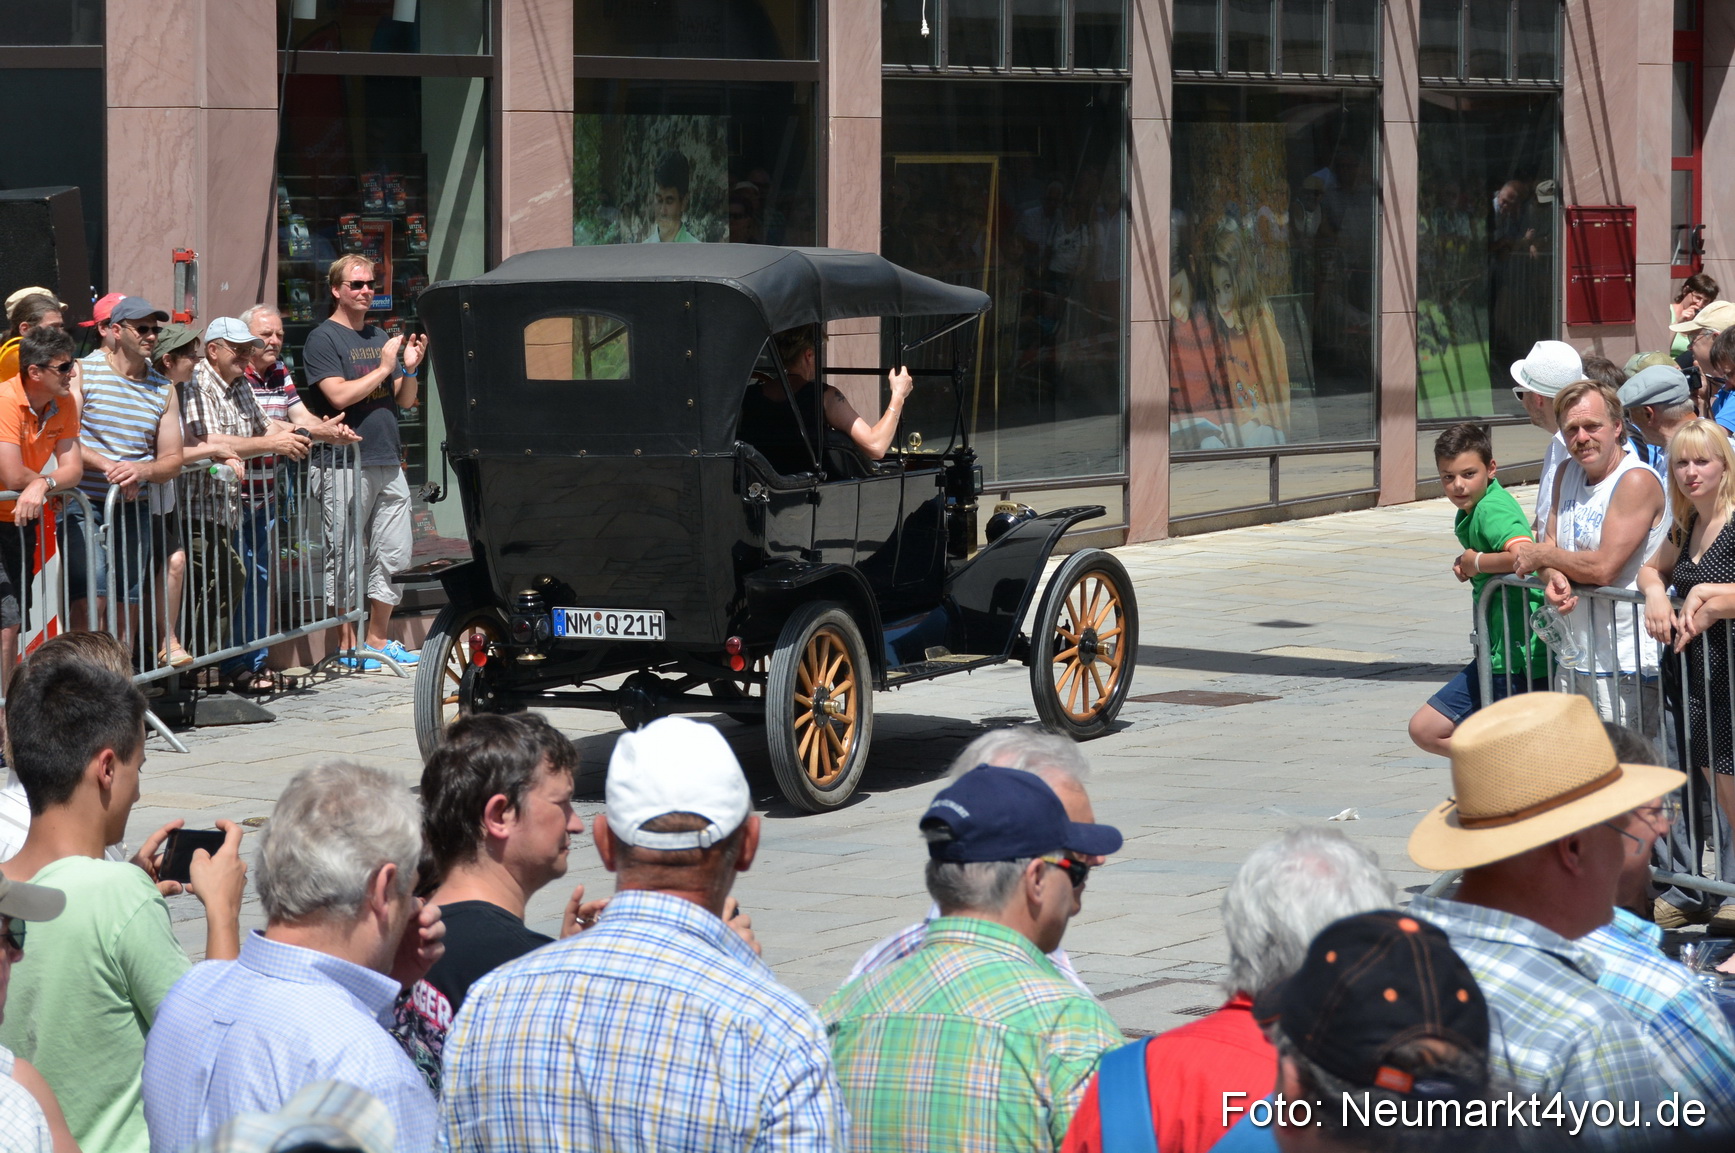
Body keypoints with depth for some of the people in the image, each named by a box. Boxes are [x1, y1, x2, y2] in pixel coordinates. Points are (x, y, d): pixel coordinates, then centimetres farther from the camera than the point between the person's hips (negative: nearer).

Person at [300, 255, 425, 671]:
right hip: (345, 463, -7)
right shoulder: (323, 339, -3)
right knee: (345, 557, -3)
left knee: (393, 555, 6)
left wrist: (410, 369, -2)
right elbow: (339, 395, -16)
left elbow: (405, 401, 17)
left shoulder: (380, 337, 17)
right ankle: (347, 644, 2)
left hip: (388, 463, 7)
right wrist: (383, 368, -10)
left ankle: (378, 638, 16)